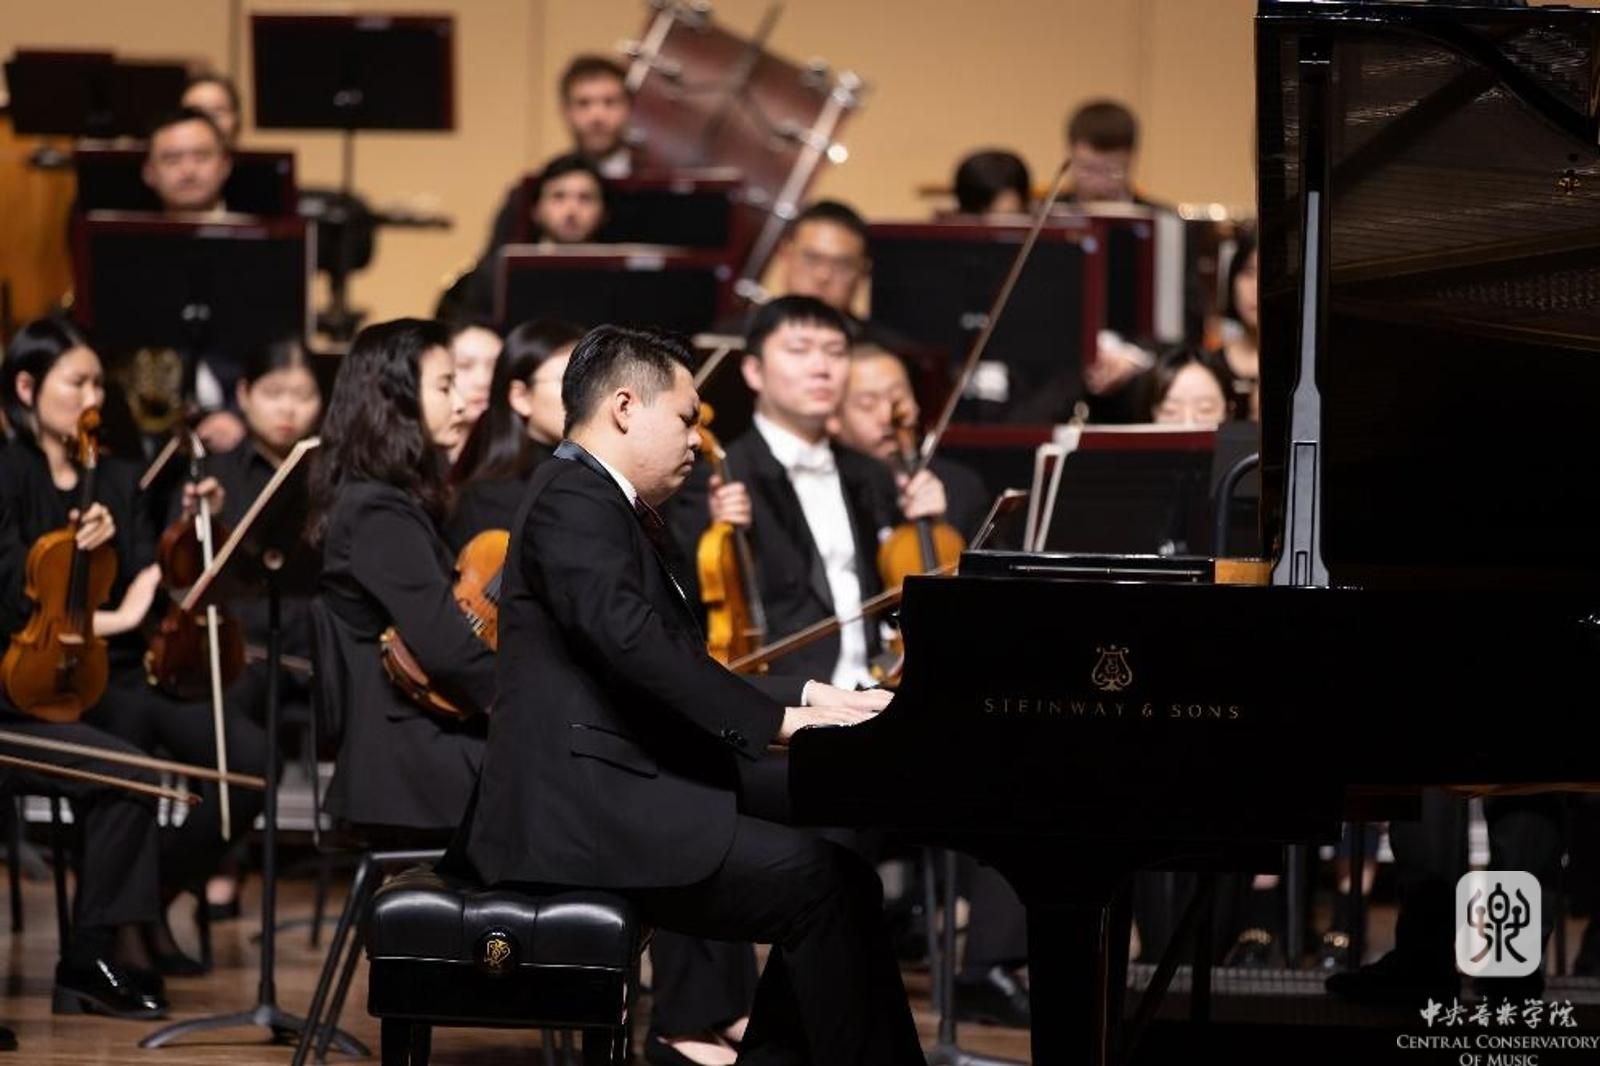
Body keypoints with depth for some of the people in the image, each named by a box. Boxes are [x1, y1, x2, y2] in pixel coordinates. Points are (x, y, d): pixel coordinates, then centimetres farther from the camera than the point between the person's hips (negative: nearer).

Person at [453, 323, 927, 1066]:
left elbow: (679, 667, 25)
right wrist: (777, 718, -21)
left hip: (611, 800, 11)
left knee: (824, 875, 6)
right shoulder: (574, 503, -10)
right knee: (820, 880, -18)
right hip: (580, 816, -11)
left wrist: (803, 696, 13)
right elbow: (638, 645, -25)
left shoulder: (604, 505, 23)